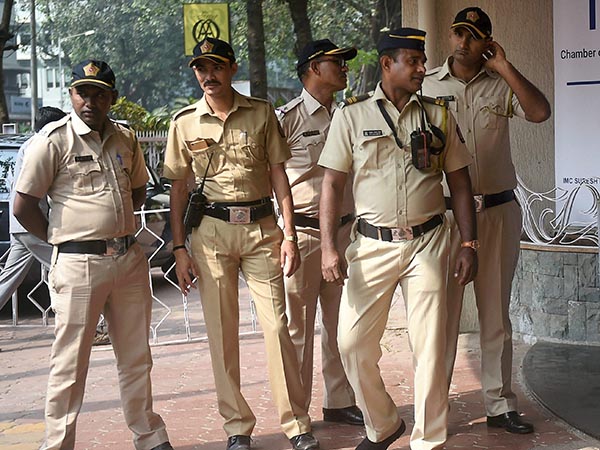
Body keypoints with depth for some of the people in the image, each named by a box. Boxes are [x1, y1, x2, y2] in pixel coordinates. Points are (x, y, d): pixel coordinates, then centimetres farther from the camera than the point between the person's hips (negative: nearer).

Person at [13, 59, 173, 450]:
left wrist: (114, 226, 13)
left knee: (136, 357, 14)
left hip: (130, 260, 6)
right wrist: (65, 239, -1)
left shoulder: (125, 138, 11)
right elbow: (24, 206, -5)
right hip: (79, 266, -6)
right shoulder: (54, 140, -6)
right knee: (70, 363, -1)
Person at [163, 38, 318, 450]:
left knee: (277, 326, -4)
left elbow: (279, 175, 6)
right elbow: (179, 188, 8)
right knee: (222, 331, 4)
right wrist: (180, 248, 2)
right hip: (211, 230, 1)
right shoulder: (185, 122, 5)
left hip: (261, 226, 0)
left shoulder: (262, 113, 4)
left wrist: (289, 235, -1)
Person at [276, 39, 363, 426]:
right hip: (301, 232, -6)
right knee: (297, 326, 0)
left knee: (340, 322, 12)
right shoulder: (287, 118, -6)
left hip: (343, 231, 6)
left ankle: (340, 401, 24)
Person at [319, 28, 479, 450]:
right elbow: (332, 183, 1)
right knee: (353, 342, 0)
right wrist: (329, 248, -7)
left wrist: (469, 246, 3)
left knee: (430, 347, 2)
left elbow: (460, 182, 10)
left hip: (428, 242, 1)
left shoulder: (438, 116, 8)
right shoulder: (352, 115, 2)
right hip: (373, 244, -1)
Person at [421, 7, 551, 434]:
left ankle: (500, 404, 18)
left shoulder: (501, 85, 5)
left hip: (497, 210, 2)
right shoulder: (427, 85, 3)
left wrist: (503, 66, -9)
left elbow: (540, 111, -12)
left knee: (496, 313, 9)